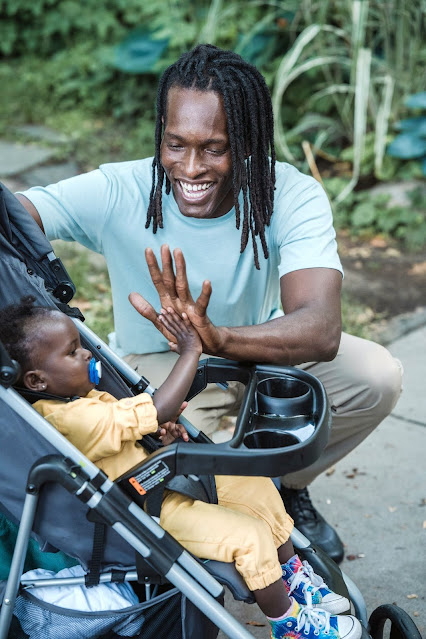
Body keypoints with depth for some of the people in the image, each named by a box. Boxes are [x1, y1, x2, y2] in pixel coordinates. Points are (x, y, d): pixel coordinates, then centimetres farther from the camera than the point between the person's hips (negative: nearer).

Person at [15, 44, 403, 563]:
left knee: (377, 376, -20)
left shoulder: (294, 197, -26)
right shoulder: (117, 193, -26)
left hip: (261, 349, 2)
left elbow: (321, 331, -40)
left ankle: (287, 487, 8)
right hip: (157, 366, -2)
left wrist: (216, 337, -59)